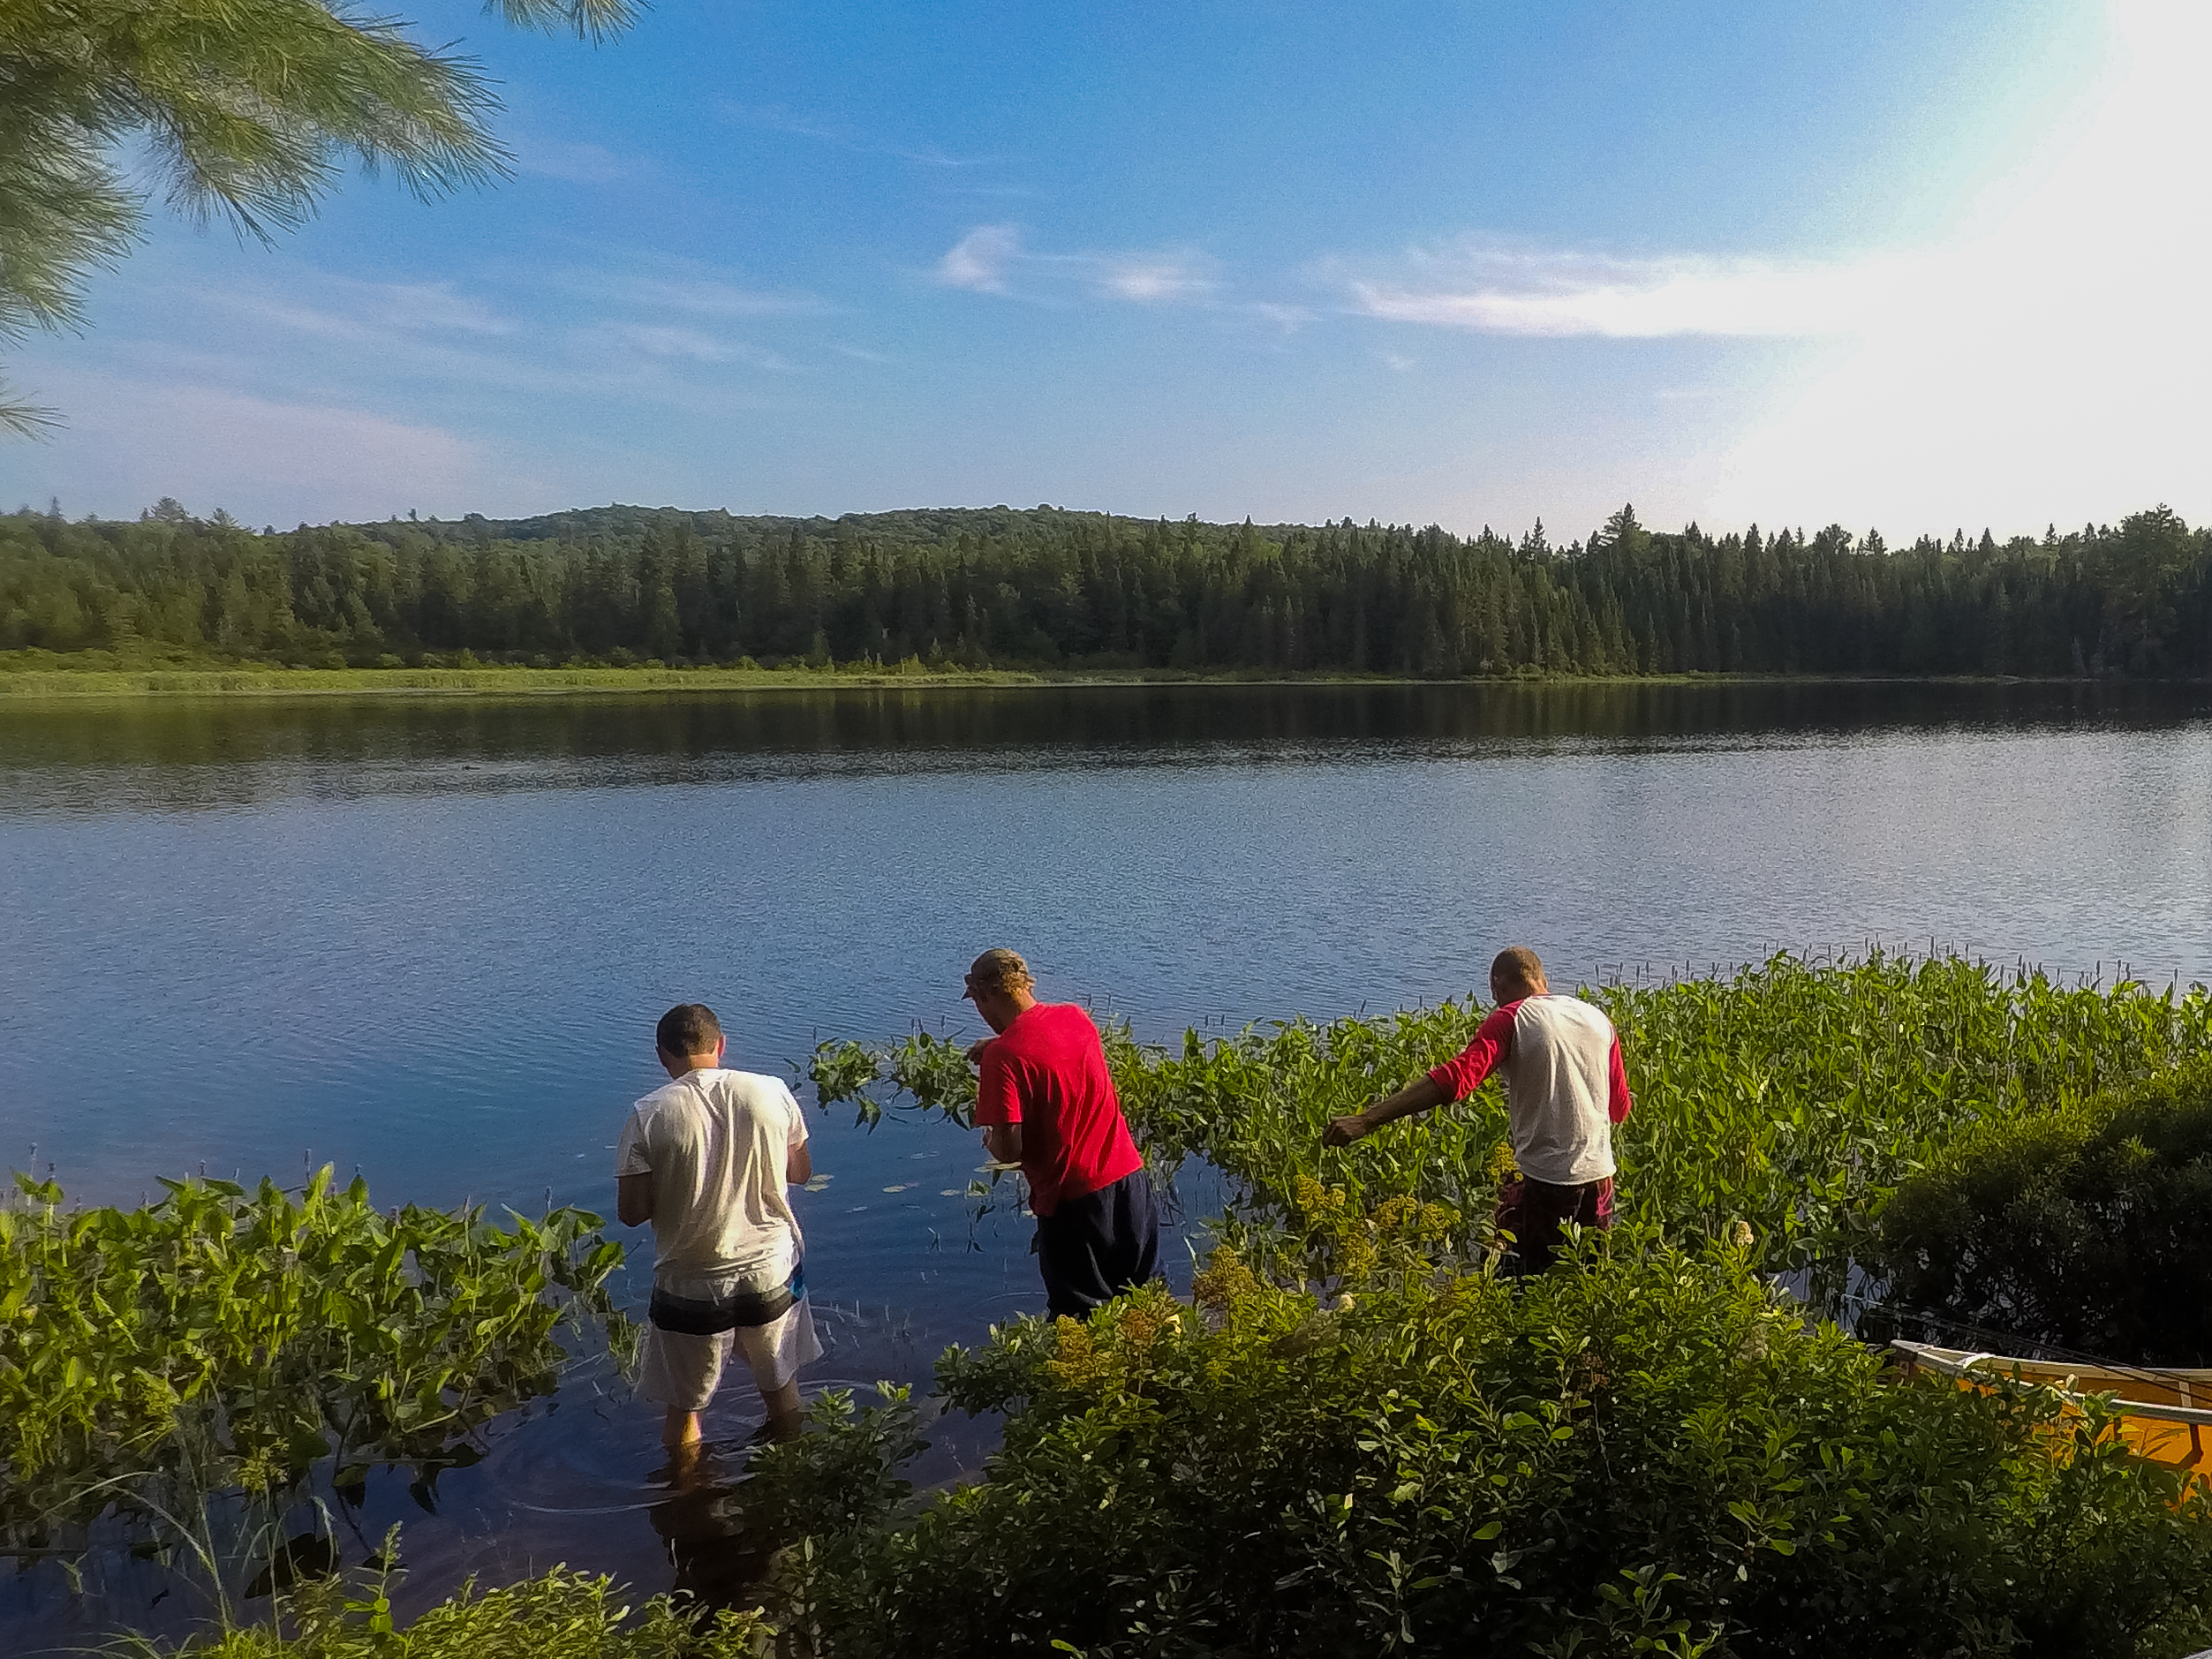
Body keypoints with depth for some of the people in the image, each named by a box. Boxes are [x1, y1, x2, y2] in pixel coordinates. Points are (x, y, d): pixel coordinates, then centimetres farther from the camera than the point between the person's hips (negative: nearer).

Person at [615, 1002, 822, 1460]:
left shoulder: (649, 1116, -14)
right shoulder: (772, 1093, -8)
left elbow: (632, 1212, -12)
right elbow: (800, 1171, 5)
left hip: (691, 1285, -3)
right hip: (771, 1271, 3)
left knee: (684, 1406, 18)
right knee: (781, 1387, 25)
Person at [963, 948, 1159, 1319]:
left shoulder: (1003, 1056, -18)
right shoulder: (1075, 1017, 2)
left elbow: (1009, 1150, -20)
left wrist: (989, 1141, 1)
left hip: (1072, 1197, -6)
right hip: (1129, 1177, 6)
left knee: (1082, 1319, 13)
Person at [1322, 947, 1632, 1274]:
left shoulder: (1511, 1019, -9)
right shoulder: (1598, 1019, 7)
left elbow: (1456, 1079, -25)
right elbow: (1620, 1109, 15)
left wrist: (1368, 1119, -30)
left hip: (1543, 1178, -5)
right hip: (1598, 1174, 6)